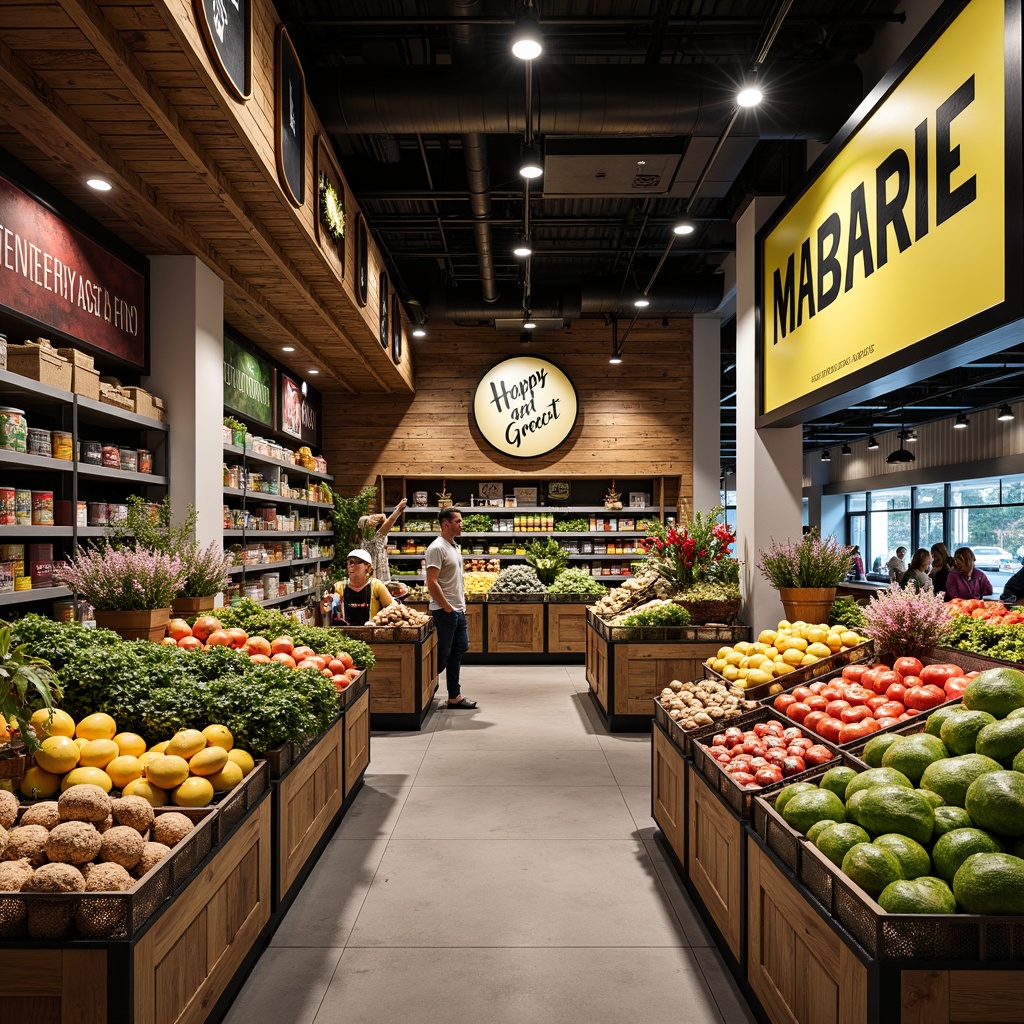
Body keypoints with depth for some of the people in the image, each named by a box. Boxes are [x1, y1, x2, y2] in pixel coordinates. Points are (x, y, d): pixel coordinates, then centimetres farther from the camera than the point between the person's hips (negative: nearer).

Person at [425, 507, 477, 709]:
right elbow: (431, 582, -21)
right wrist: (447, 607, -17)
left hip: (458, 610, 9)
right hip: (445, 611, -9)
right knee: (443, 654, -2)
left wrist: (462, 602, 13)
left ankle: (455, 696, 21)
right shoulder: (437, 548, -16)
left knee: (459, 650, 12)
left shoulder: (455, 546, 13)